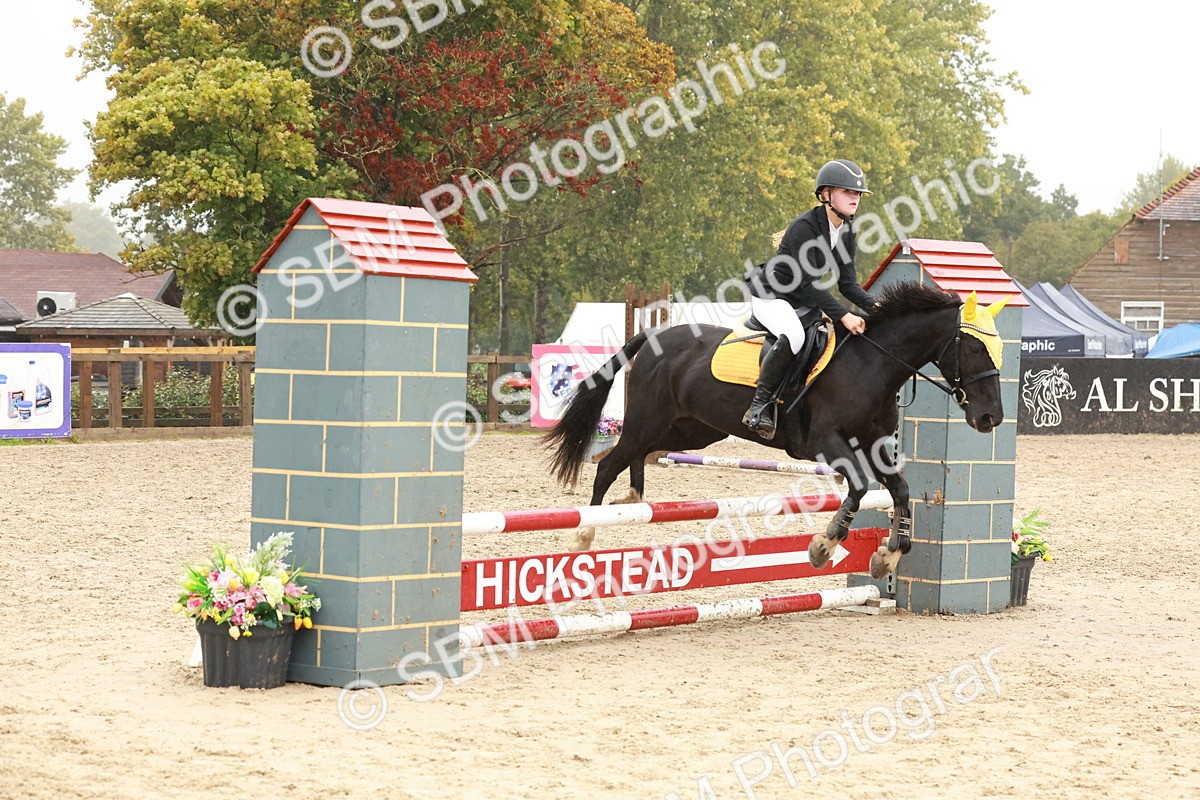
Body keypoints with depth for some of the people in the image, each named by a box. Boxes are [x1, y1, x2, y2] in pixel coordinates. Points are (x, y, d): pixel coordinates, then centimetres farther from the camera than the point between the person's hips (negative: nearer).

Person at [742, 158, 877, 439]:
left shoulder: (846, 231, 1)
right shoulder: (804, 226, -24)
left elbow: (847, 284, 2)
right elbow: (809, 284, -29)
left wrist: (873, 306, -17)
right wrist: (843, 316, -35)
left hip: (803, 303, 9)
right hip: (770, 296, -9)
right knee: (793, 334, -38)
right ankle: (759, 405, -28)